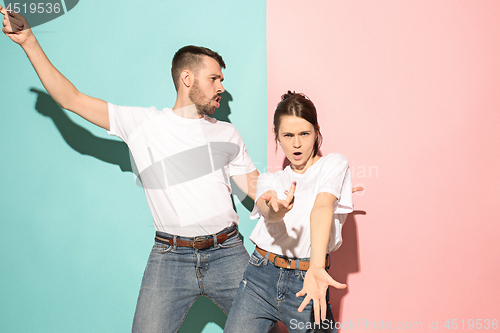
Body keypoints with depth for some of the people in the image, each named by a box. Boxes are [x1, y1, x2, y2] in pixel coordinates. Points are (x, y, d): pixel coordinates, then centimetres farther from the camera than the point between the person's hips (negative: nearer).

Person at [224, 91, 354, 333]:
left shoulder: (333, 164, 1)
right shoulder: (269, 179, 12)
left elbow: (322, 209, -18)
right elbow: (265, 210, -11)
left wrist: (316, 267, -34)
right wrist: (275, 210, -37)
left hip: (305, 280, -2)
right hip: (261, 277, 3)